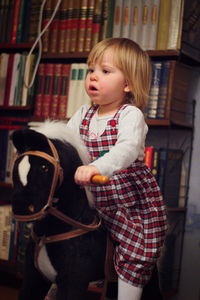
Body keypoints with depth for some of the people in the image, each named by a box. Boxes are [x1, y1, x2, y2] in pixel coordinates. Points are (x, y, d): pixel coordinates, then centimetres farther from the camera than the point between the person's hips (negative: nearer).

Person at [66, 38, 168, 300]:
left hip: (134, 202, -6)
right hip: (96, 200, 6)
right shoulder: (83, 114, 3)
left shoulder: (130, 115, -18)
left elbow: (128, 149, -36)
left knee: (134, 258, -2)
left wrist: (97, 167, -52)